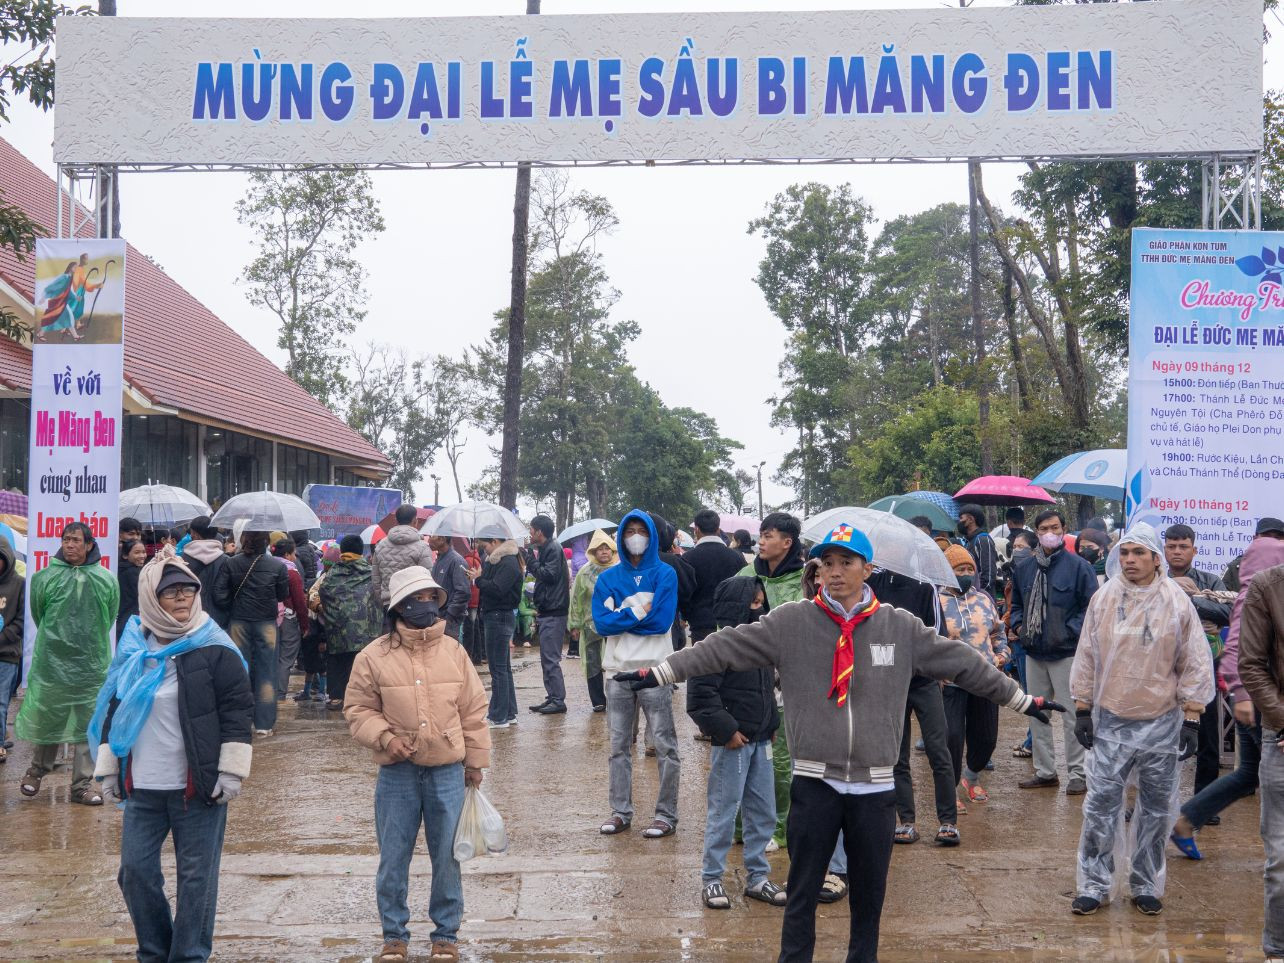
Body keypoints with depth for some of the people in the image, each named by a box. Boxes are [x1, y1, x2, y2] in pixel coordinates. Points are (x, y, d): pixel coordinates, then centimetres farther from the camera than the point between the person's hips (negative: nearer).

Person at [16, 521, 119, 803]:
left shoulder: (107, 581, -2)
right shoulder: (44, 578, -3)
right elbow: (37, 614, 11)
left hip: (92, 667, 0)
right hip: (50, 664, 0)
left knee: (89, 727, 4)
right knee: (45, 722, 12)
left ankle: (83, 784, 13)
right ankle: (38, 770, 35)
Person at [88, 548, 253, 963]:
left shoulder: (214, 648, -6)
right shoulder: (133, 649, 7)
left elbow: (238, 711, -6)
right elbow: (112, 708, 16)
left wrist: (231, 771, -10)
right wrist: (107, 768, 13)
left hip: (198, 788, -4)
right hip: (141, 788, 4)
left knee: (196, 875, 2)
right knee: (136, 871, 8)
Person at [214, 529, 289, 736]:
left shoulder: (230, 564, -7)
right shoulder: (277, 566, -8)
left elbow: (219, 595, -9)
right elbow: (283, 595, 1)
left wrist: (233, 609, 7)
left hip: (238, 623, 1)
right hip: (266, 623, -1)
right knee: (266, 672, 7)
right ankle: (264, 723, 8)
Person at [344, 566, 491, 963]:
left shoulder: (453, 651, 1)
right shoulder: (374, 657, -5)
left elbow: (473, 710, 7)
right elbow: (358, 710, 2)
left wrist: (475, 760, 8)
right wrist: (384, 737, -15)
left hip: (448, 771, 1)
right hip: (397, 772, -1)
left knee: (446, 857, 8)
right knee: (393, 857, 7)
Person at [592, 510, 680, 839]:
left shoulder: (665, 574, -1)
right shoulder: (608, 578, 7)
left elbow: (662, 620, -13)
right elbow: (601, 623, -5)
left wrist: (622, 616, -7)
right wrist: (639, 611, -13)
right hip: (619, 670, 3)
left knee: (664, 745, 0)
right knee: (619, 745, 9)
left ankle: (666, 814, 6)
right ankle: (620, 812, 18)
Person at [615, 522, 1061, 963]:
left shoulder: (901, 627, 2)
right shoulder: (791, 622, -3)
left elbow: (963, 663, 9)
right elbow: (725, 647, -7)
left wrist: (1021, 699, 13)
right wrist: (661, 673, -13)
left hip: (874, 786, 2)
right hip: (814, 782, -1)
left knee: (870, 892, 13)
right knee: (802, 893, 7)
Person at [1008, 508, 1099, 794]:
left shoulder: (1078, 567, -6)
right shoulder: (1023, 568, 10)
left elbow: (1091, 606, -7)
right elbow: (1017, 603, 22)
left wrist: (1070, 631, -15)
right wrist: (1018, 625, 4)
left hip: (1066, 653, -6)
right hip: (1034, 653, 6)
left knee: (1072, 716, -3)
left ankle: (1077, 774, 6)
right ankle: (1044, 771, 22)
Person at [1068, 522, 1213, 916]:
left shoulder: (1177, 602, -5)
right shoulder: (1103, 599, 0)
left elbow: (1195, 665, -2)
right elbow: (1086, 657, 6)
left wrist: (1191, 719, -4)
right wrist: (1082, 709, 4)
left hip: (1161, 723, -1)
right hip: (1110, 721, 1)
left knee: (1156, 808, 9)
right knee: (1101, 803, 1)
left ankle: (1146, 886, 23)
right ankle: (1094, 885, 11)